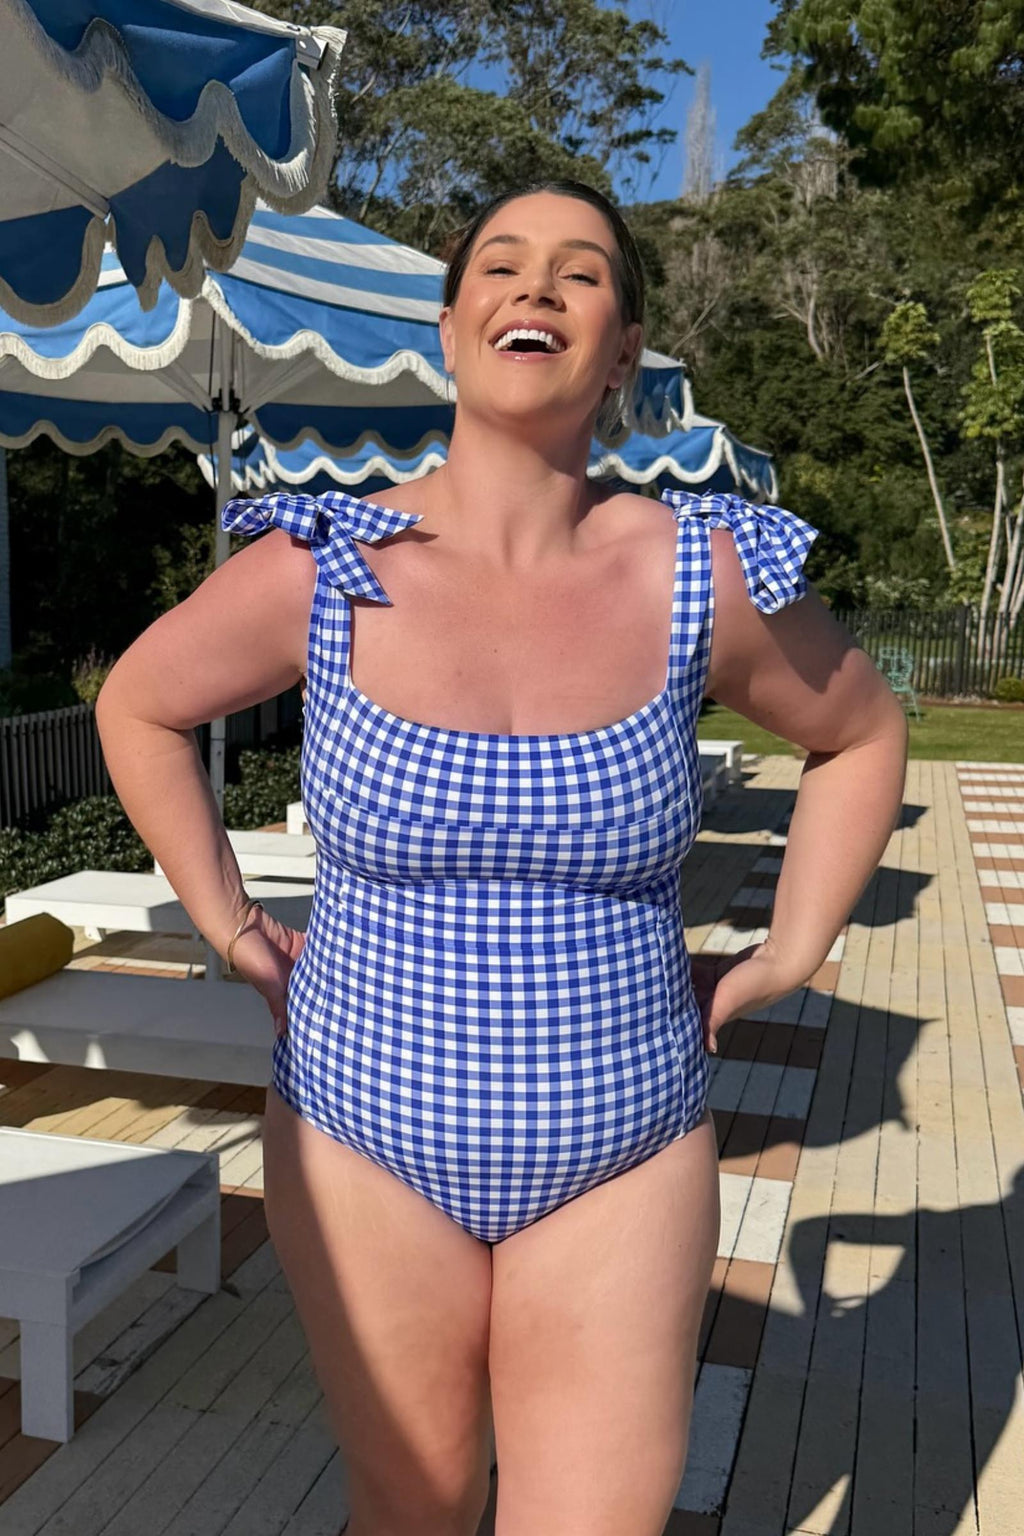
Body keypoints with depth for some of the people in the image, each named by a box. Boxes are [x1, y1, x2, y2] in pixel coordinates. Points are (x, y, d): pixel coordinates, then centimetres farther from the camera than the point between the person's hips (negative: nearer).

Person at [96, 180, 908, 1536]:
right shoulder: (320, 574, -9)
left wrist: (790, 955, 5)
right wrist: (230, 928, 4)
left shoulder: (707, 575, -9)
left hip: (624, 1154, 1)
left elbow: (861, 733, 10)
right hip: (367, 1144, 0)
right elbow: (139, 706, 8)